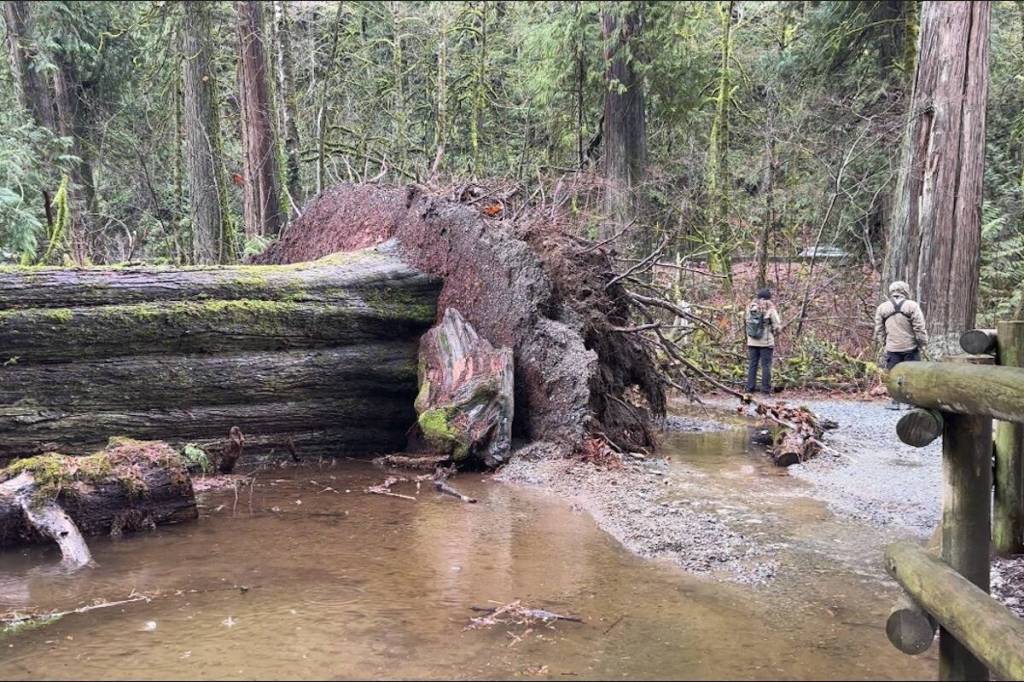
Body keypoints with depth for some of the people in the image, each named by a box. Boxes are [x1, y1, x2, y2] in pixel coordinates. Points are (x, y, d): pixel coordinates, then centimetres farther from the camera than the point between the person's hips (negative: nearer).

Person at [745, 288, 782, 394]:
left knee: (752, 364, 10)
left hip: (752, 342, 4)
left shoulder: (751, 307, 1)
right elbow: (777, 325, -8)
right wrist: (773, 332, 10)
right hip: (766, 342, -4)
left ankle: (750, 387, 10)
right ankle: (765, 388, 4)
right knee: (766, 365, 3)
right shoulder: (770, 309, -10)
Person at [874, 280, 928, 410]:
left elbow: (879, 330, 8)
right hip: (910, 347, -2)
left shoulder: (882, 308, 4)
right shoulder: (912, 306, -7)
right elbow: (920, 328, -7)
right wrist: (922, 344, 3)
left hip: (892, 348, 2)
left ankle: (895, 402, 5)